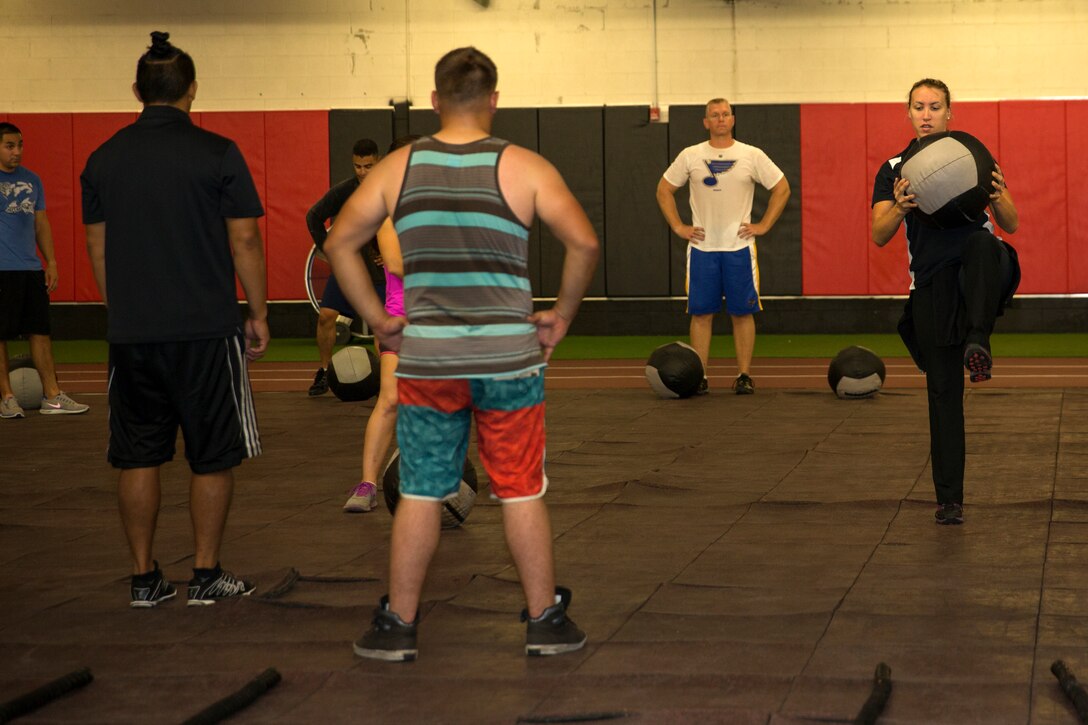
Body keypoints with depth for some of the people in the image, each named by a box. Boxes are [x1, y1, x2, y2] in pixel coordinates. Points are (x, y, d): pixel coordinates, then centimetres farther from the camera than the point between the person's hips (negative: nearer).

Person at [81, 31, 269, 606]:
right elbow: (244, 241, -5)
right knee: (212, 456, 7)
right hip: (206, 329, -3)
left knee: (138, 457, 10)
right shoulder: (217, 154, -6)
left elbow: (97, 247, 10)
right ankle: (206, 576, 9)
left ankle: (145, 578, 13)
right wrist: (258, 315, 4)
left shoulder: (103, 159, 5)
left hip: (130, 333, 4)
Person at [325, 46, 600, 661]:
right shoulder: (524, 167, -4)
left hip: (425, 360, 1)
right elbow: (585, 244, -11)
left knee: (420, 494, 8)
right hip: (510, 359, -1)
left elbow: (340, 244, 4)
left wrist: (378, 317, 8)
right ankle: (545, 621, 16)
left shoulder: (398, 168, 2)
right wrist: (562, 314, 1)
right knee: (523, 493, 8)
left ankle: (398, 626, 14)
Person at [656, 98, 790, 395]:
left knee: (742, 313, 1)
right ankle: (700, 377, 6)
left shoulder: (752, 156, 1)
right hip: (702, 248, 1)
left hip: (739, 247, -1)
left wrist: (763, 225, 0)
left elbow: (781, 188, 7)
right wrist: (678, 227, 4)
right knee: (701, 313, 1)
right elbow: (664, 190, 12)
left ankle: (744, 376, 7)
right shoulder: (690, 156, 3)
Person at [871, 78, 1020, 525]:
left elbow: (1011, 225, 6)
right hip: (932, 284, 1)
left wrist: (998, 197, -17)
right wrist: (900, 207, -23)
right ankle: (949, 500, 7)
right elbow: (880, 236, -1)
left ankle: (977, 340, -50)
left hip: (980, 273, -1)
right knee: (943, 392, 0)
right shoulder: (894, 170, 11)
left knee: (982, 243, -39)